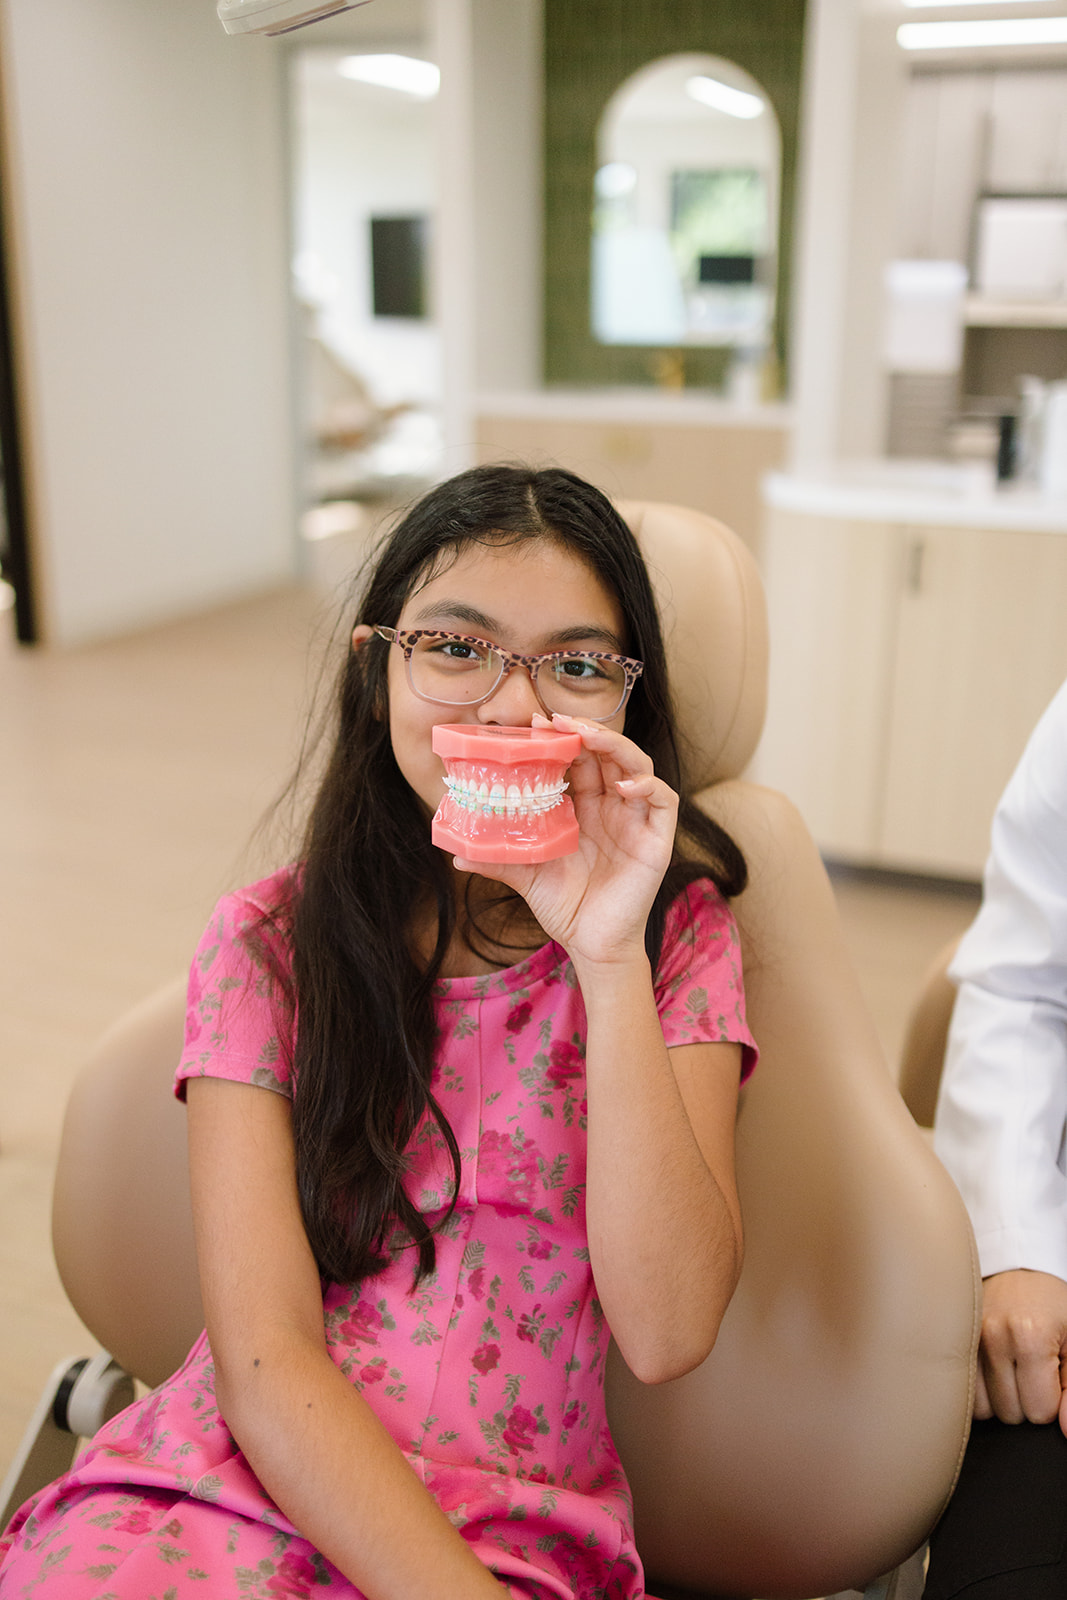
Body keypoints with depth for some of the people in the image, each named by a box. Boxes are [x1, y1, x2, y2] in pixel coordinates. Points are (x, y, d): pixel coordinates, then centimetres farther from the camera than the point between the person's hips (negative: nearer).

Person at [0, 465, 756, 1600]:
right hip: (224, 1492, 1)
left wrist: (609, 958, -20)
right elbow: (264, 1368, -8)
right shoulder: (267, 944, -1)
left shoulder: (678, 933, 0)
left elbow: (665, 1334, -13)